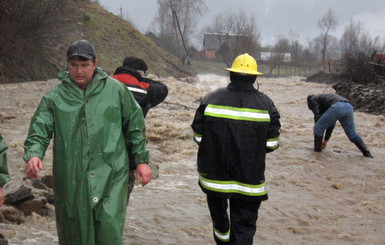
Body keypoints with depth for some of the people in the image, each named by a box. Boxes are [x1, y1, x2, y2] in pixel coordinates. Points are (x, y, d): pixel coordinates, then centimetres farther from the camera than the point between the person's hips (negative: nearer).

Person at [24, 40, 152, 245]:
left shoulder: (115, 90, 4)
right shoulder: (54, 97, 4)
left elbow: (135, 126, 11)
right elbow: (39, 131, 0)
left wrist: (141, 159, 9)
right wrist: (33, 154, -21)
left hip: (110, 175, -1)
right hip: (71, 179, 1)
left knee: (109, 228, -10)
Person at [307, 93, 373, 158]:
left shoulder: (313, 99, 25)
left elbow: (317, 117, 15)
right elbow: (331, 123, 42)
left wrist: (319, 139, 22)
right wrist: (326, 140, 43)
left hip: (336, 108, -7)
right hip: (348, 107, 7)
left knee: (318, 128, 11)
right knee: (352, 133, 19)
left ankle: (317, 151, 14)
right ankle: (367, 153, 17)